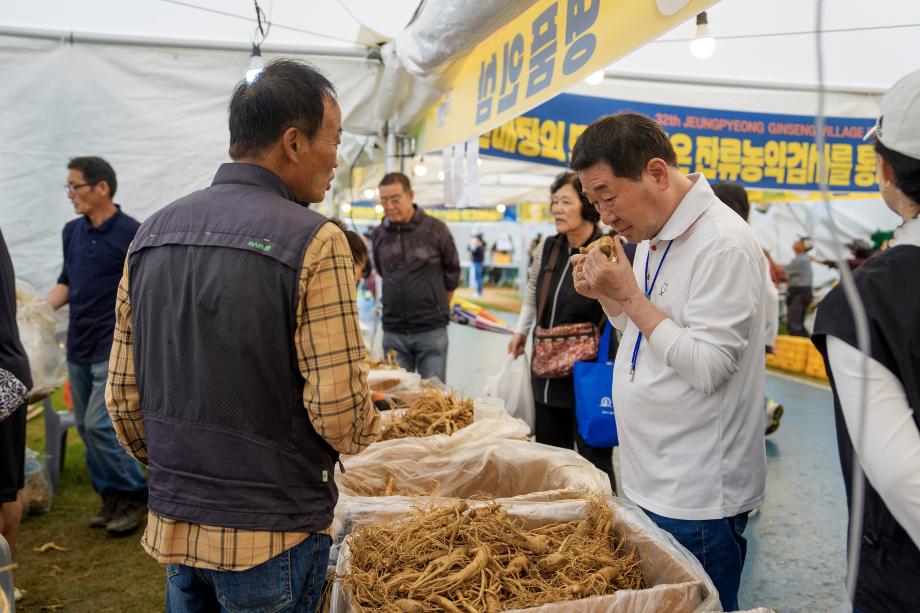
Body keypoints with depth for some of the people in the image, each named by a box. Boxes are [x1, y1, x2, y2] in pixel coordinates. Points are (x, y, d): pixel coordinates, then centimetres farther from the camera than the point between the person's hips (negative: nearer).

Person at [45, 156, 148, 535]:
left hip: (114, 349, -7)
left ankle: (135, 495, 7)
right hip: (79, 347, 8)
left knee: (99, 425, -11)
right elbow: (66, 283, 19)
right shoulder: (72, 232, 10)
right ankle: (111, 497, 26)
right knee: (85, 427, 12)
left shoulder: (132, 234, -11)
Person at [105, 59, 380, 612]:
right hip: (273, 535, -5)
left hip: (172, 524, 6)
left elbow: (123, 396, 5)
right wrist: (366, 427, 2)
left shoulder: (151, 234, 1)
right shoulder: (313, 241, -19)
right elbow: (341, 412, -21)